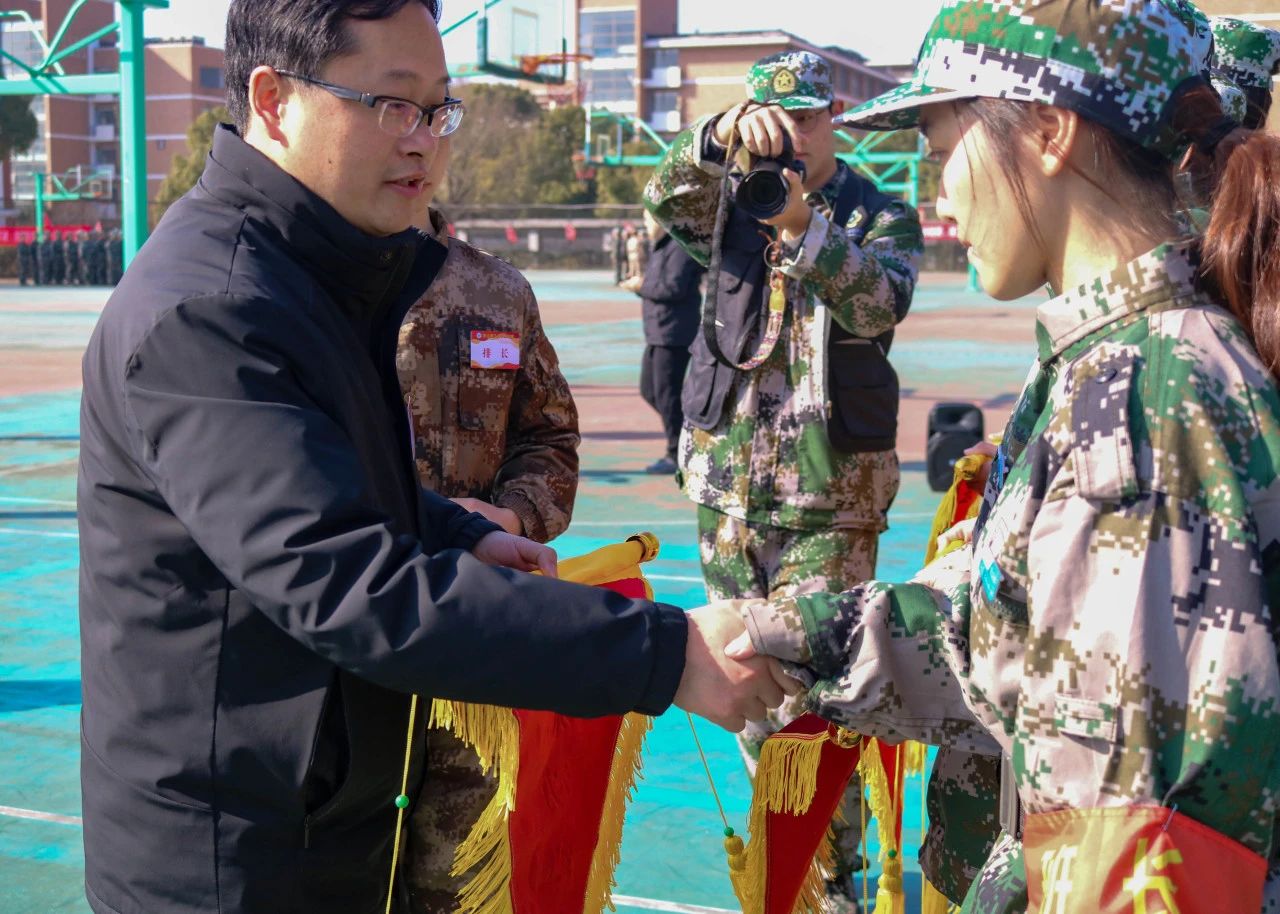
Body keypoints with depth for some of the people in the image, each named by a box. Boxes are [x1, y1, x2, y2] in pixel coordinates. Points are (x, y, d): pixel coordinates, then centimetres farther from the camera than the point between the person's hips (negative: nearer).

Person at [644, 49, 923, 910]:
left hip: (831, 482, -4)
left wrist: (803, 228, -34)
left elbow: (878, 303, -18)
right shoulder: (735, 200, 10)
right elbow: (667, 198, -11)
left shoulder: (882, 215, 2)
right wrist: (723, 135, -30)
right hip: (729, 473, 4)